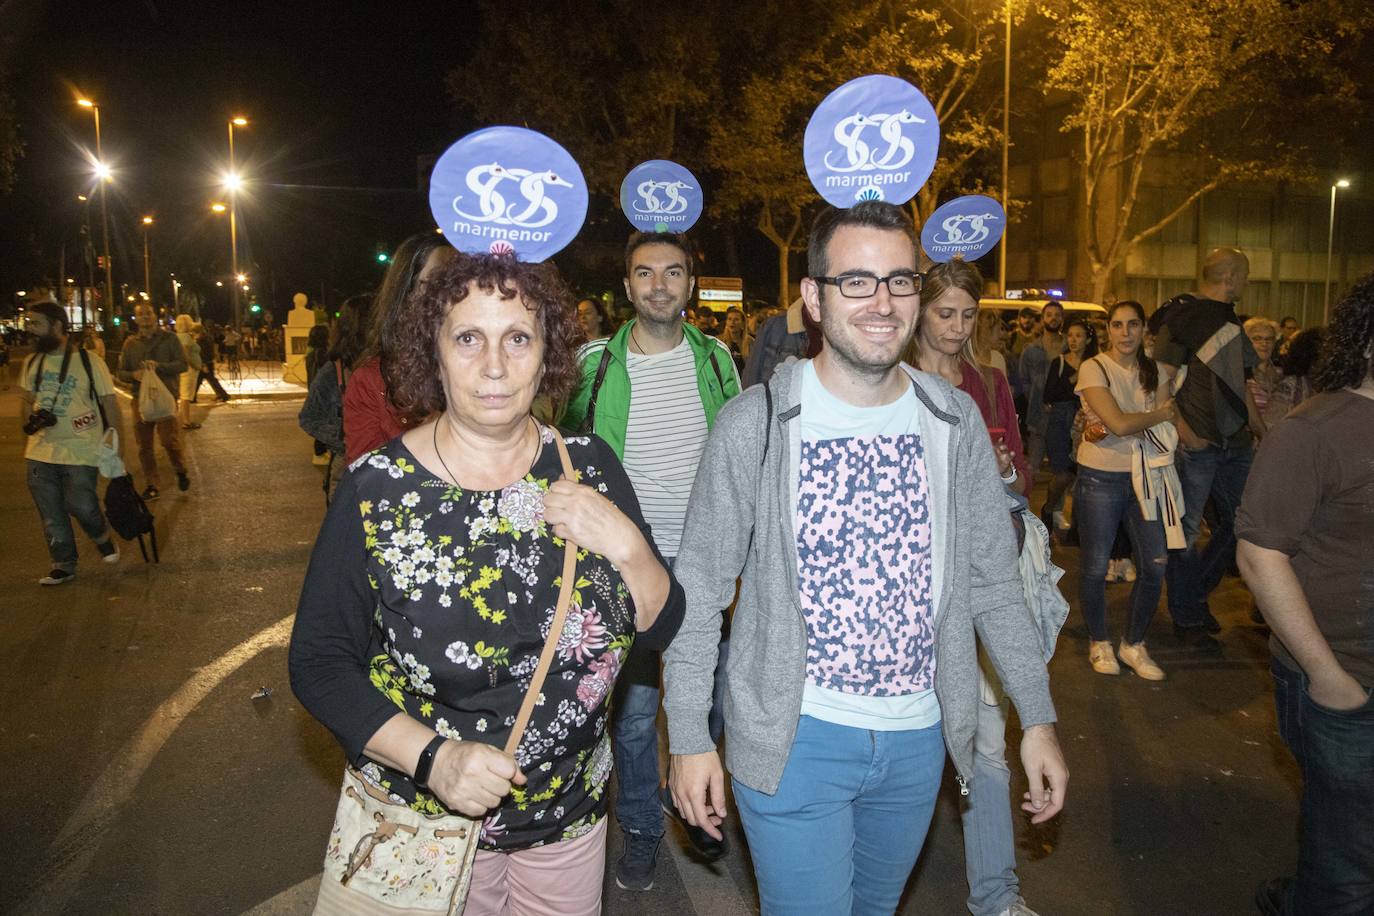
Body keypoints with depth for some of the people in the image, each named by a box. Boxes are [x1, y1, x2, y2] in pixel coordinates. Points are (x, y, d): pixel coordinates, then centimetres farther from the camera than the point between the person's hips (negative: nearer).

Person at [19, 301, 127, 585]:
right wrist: (29, 420, -4)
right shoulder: (32, 363, 6)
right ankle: (63, 567, 22)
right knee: (52, 515, 9)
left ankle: (102, 538, 25)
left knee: (81, 506, -7)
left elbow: (110, 403, -5)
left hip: (80, 451, -5)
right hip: (40, 452, 5)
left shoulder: (89, 362, -9)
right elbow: (26, 399, 18)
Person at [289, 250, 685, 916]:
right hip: (425, 825, -2)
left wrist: (626, 546, -22)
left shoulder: (589, 467, -8)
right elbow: (317, 662, -10)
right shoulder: (376, 490, -15)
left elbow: (663, 628, -3)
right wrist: (432, 756, -22)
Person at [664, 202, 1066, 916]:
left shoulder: (955, 421, -2)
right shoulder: (755, 423, -13)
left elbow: (994, 580, 5)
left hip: (919, 737, 5)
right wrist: (690, 736, -8)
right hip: (794, 738, -4)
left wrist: (1037, 718, 4)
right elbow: (700, 591, -8)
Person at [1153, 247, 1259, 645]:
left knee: (1238, 522, 10)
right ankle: (1186, 617, 12)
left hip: (1235, 442, 8)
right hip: (1197, 443, -8)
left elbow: (1241, 389, 21)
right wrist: (1183, 430, -20)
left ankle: (1197, 593, 28)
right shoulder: (1182, 317, -7)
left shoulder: (1233, 324, 16)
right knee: (1187, 528, 1)